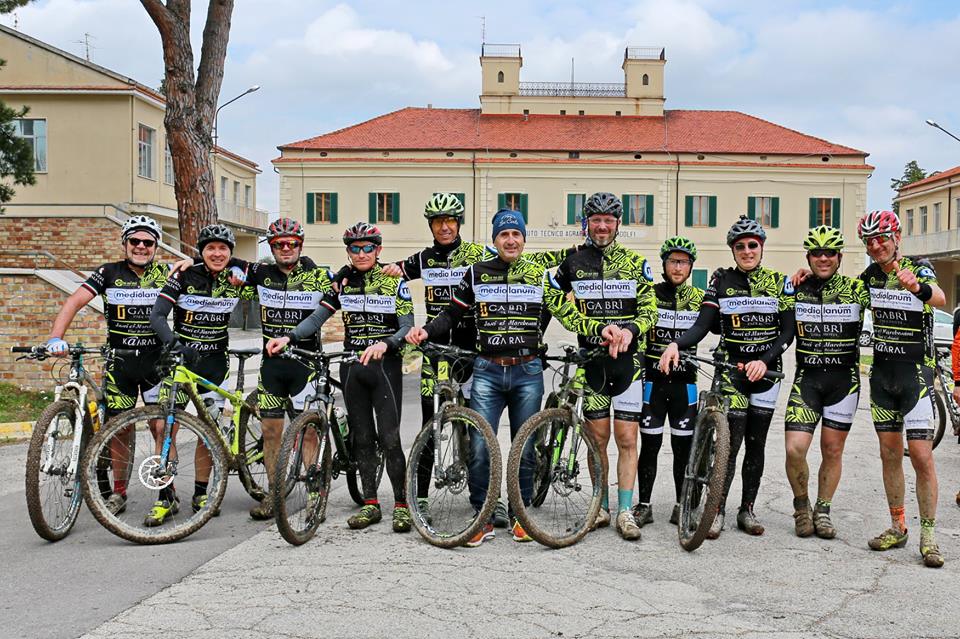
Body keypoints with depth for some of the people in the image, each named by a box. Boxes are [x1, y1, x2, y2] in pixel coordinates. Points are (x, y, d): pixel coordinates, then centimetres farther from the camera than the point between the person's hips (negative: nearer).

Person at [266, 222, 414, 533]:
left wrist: (384, 344, -27)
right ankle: (370, 504, 15)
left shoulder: (394, 282, -1)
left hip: (385, 365, -4)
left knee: (389, 438, -9)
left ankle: (401, 504, 2)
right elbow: (317, 318, 1)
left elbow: (407, 327, -7)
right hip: (352, 367, 4)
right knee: (361, 437, 7)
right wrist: (288, 337, -16)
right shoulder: (343, 282, 8)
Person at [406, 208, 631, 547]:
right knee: (479, 447, -6)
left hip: (527, 372, 0)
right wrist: (425, 331, -7)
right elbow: (452, 313, 10)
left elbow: (567, 313, 5)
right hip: (487, 371, 0)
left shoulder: (540, 275, 5)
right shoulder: (476, 273, 5)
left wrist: (601, 329, -10)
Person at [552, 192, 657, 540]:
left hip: (627, 360, -1)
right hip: (591, 359, 1)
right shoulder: (573, 262, 6)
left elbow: (649, 310, -1)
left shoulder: (636, 263, 4)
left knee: (626, 439, -1)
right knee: (597, 438, 6)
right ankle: (601, 507, 19)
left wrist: (630, 330, -19)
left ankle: (625, 511, 6)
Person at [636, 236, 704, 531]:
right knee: (650, 445, 1)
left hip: (684, 381, 2)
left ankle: (682, 506, 16)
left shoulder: (699, 298, 8)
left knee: (684, 446, 5)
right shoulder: (650, 294, 1)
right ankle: (643, 505, 11)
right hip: (653, 380, -2)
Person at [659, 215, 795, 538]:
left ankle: (747, 509, 17)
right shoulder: (721, 280, 0)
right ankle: (717, 511, -2)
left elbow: (788, 330, -2)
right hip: (732, 368, -2)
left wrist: (765, 361, -16)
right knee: (731, 443, -9)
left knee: (756, 444, 7)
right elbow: (702, 324, -8)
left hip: (766, 369, 2)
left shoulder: (779, 282, 3)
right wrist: (675, 344, -27)